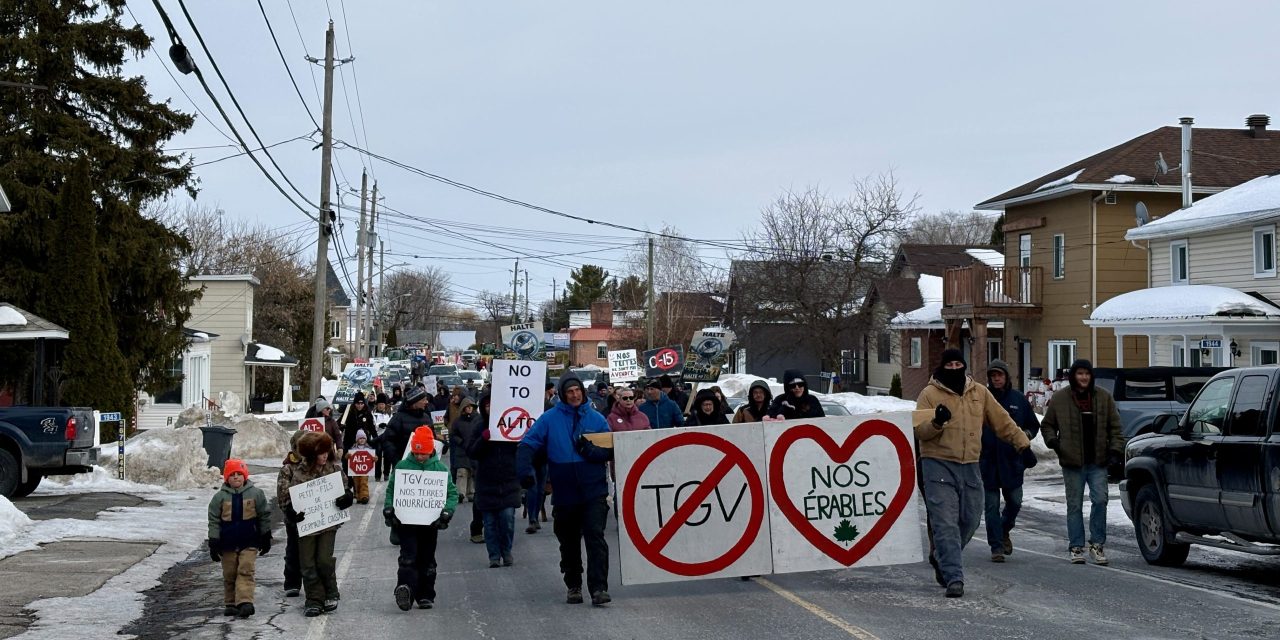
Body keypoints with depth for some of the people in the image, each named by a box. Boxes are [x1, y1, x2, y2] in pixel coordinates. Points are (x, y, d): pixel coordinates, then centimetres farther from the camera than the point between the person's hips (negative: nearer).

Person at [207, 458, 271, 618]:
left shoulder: (256, 493, 0)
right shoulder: (220, 497, 1)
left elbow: (265, 516, 6)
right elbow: (213, 521, 4)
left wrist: (266, 539, 7)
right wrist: (213, 543, 0)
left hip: (249, 542, -2)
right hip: (227, 543, 2)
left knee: (245, 571, -11)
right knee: (229, 575, 8)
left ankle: (245, 602, -20)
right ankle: (230, 604, 18)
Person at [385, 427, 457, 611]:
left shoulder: (440, 468, 0)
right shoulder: (402, 466, 0)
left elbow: (452, 492, 2)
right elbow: (391, 489, 5)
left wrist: (447, 510, -13)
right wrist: (388, 508, -9)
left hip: (430, 522, 1)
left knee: (427, 560, 10)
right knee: (408, 557, -13)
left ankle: (425, 595, 19)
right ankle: (405, 588, -23)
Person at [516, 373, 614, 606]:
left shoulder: (596, 418, 3)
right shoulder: (550, 419, 0)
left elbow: (610, 450, 2)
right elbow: (528, 445, -5)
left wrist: (590, 450, -16)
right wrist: (525, 471, -20)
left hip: (593, 490, -1)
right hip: (564, 493, 1)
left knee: (596, 537, -11)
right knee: (569, 543, 13)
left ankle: (599, 588, -11)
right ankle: (573, 586, 28)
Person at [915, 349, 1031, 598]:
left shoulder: (979, 392, 11)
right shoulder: (930, 394, -2)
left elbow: (1002, 421, 17)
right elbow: (919, 431, -8)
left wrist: (1022, 443, 12)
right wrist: (936, 422, -26)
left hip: (970, 467, 5)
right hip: (938, 465, -5)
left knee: (970, 521, 12)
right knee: (946, 523, -11)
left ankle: (941, 558, 35)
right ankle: (953, 577, -10)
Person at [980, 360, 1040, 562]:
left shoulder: (1018, 398, 6)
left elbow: (1034, 424, 16)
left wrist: (1027, 434, -3)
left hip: (1012, 460, 2)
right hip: (988, 460, -2)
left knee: (1015, 502, 6)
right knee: (992, 505, 0)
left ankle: (1004, 531, 34)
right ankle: (996, 547, 7)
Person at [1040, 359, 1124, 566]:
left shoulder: (1103, 397, 7)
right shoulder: (1059, 398, 3)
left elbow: (1115, 427, 10)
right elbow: (1047, 424, 12)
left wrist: (1116, 449, -1)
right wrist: (1052, 440, -6)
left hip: (1098, 461, 1)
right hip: (1072, 462, -1)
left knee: (1100, 500, -7)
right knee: (1075, 505, 4)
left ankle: (1097, 544, 6)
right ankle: (1075, 547, 11)